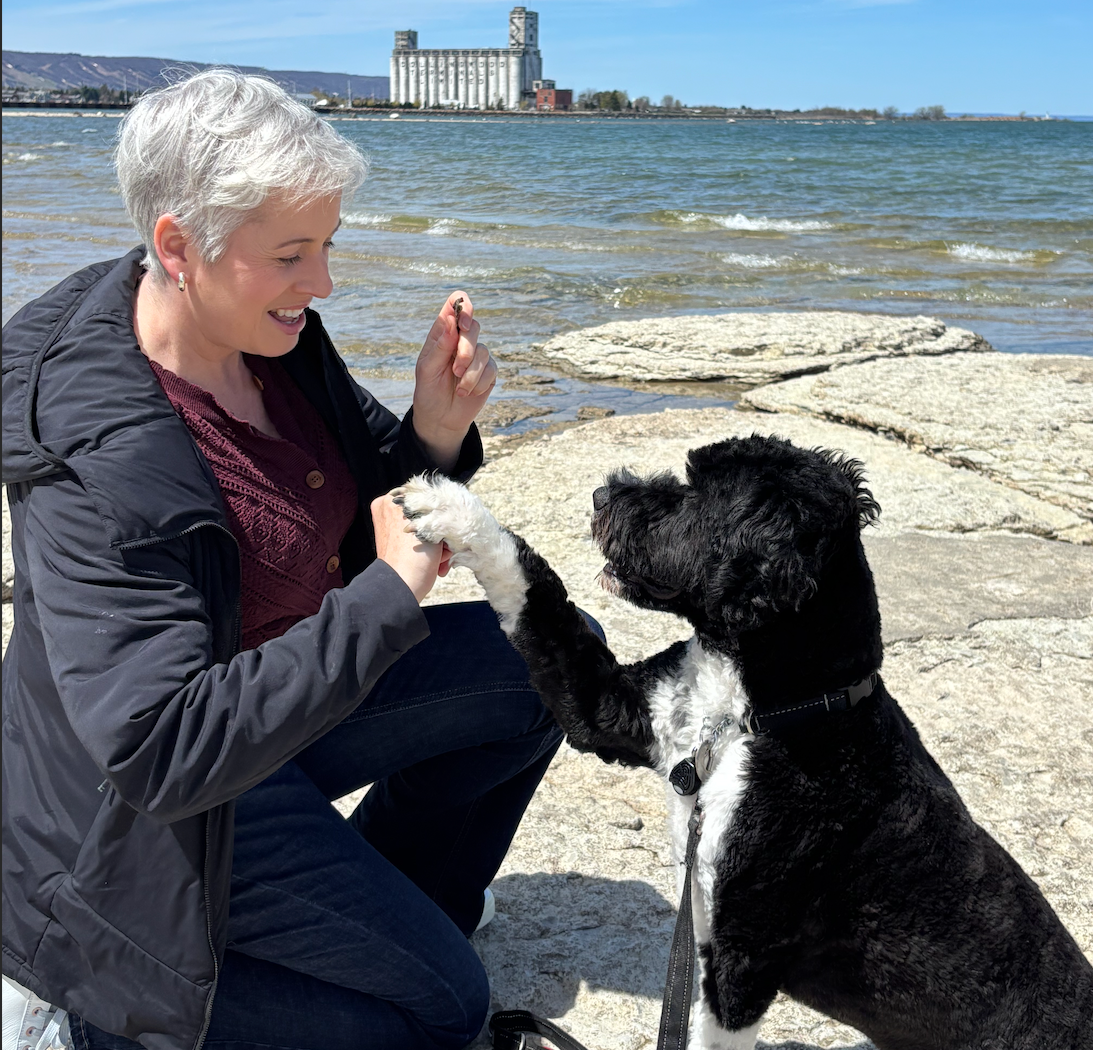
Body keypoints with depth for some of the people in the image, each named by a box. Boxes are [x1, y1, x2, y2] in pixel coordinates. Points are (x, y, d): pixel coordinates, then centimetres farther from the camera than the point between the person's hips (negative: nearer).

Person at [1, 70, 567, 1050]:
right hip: (158, 814, -8)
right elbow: (162, 754, -35)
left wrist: (437, 430, -19)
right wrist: (389, 596, -34)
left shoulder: (268, 329, -7)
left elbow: (374, 516, 4)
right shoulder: (100, 464, -32)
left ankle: (380, 907, 21)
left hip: (283, 686, 8)